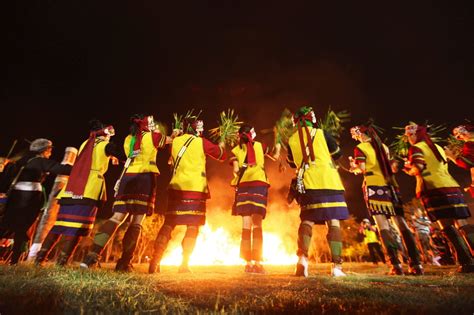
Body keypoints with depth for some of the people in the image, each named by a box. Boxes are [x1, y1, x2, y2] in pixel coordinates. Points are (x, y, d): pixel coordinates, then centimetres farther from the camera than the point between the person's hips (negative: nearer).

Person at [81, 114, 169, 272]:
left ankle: (93, 255, -7)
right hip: (145, 178, -5)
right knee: (137, 222, -2)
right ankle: (124, 263, -3)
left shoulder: (128, 139, 20)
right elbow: (169, 139, 23)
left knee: (117, 218, 5)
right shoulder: (152, 136, 7)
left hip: (128, 178, 5)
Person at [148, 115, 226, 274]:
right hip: (195, 189, -4)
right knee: (193, 226, 3)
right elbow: (221, 155, 7)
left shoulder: (175, 141, 10)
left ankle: (155, 261, 6)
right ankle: (184, 264, 2)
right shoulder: (201, 142, -1)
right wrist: (221, 144, 27)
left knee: (168, 224, 10)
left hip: (176, 187, 4)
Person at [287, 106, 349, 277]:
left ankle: (303, 257, -8)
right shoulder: (321, 133, 4)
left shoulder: (292, 140, 8)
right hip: (329, 182, -1)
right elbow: (338, 153, 17)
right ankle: (337, 266, 3)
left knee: (307, 220, 9)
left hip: (307, 184, 1)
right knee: (334, 222, 3)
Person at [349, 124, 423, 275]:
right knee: (402, 224, 6)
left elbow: (362, 169, -8)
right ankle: (416, 264, 5)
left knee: (383, 226, -7)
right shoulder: (384, 147, 18)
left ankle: (396, 264, -11)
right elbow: (392, 168, 16)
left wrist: (353, 168, 12)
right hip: (390, 185, 6)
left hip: (373, 186, -5)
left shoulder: (360, 148, 1)